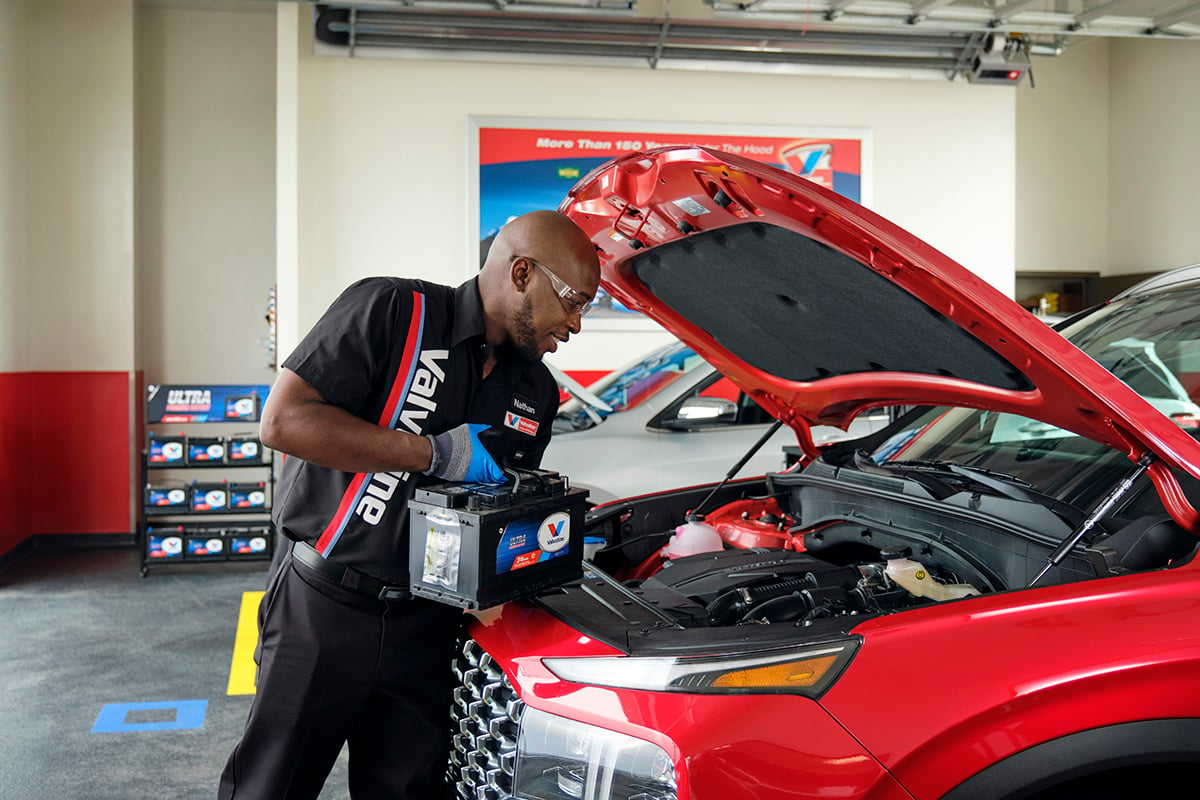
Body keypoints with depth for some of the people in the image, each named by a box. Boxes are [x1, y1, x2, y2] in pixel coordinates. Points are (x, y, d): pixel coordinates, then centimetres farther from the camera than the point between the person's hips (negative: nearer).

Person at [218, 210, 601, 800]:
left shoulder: (537, 392, 8)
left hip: (424, 624, 5)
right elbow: (283, 420, -20)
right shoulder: (392, 312, -13)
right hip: (323, 604, -5)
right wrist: (436, 452, -21)